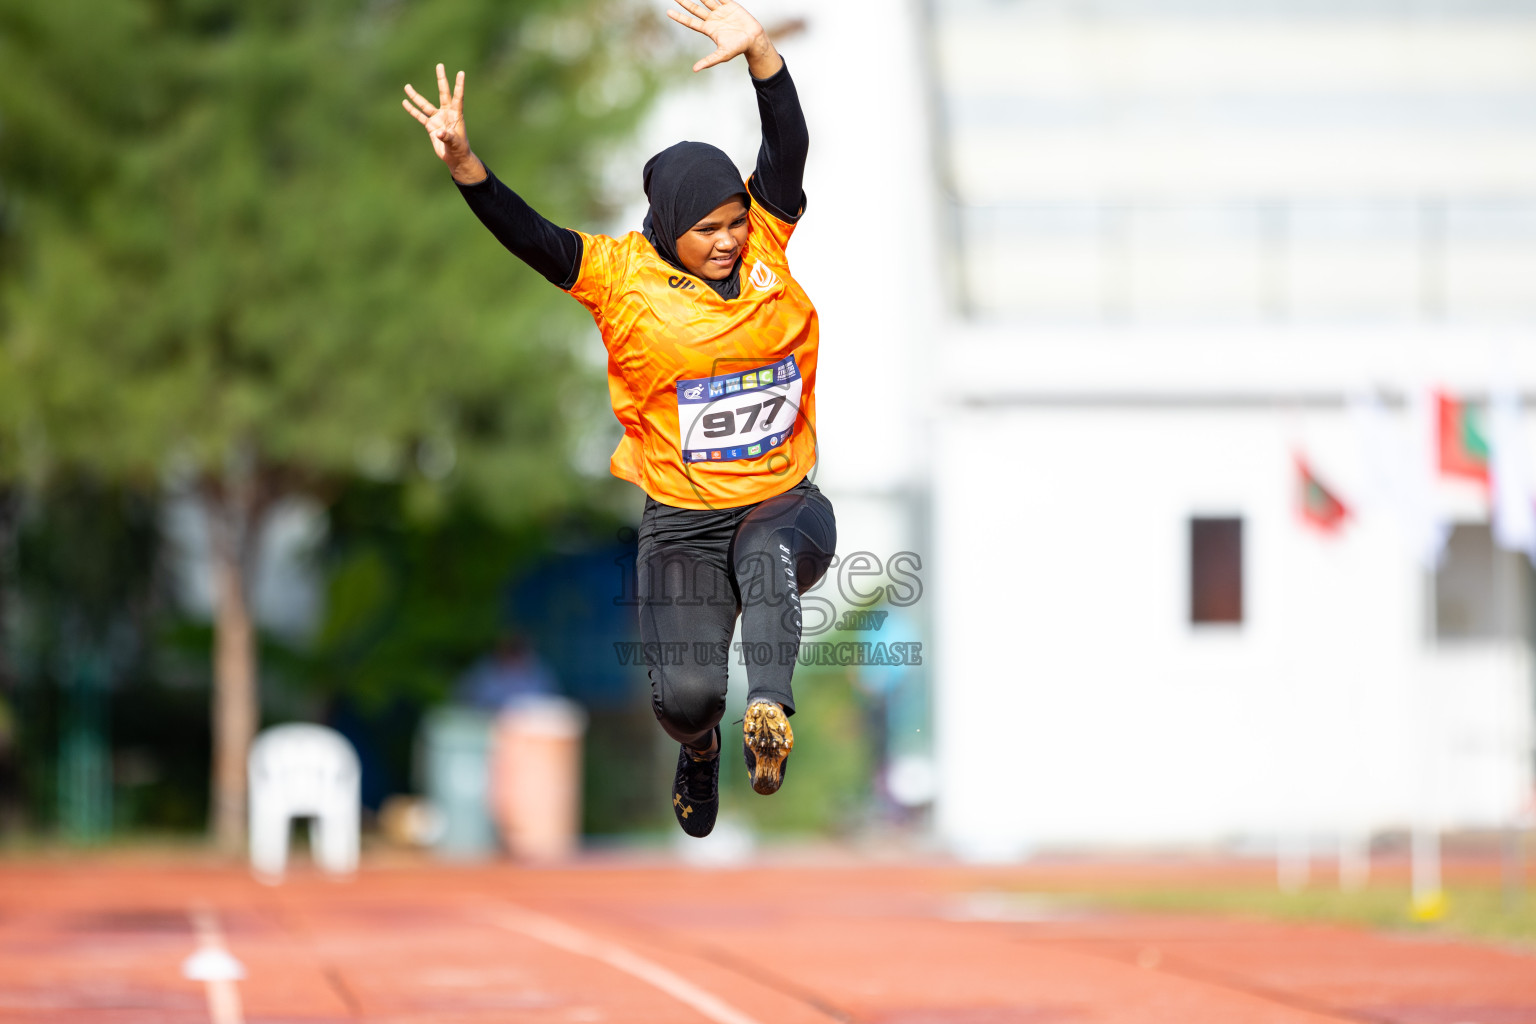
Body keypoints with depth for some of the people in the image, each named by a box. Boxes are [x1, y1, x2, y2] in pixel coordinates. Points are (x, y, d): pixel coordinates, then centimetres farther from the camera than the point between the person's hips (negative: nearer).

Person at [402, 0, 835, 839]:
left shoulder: (764, 241, -1)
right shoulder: (623, 275, -7)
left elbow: (787, 149, -13)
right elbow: (528, 236, -16)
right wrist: (464, 164, -33)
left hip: (782, 500, 1)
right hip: (681, 519, -1)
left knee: (772, 554, -37)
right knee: (686, 693, -10)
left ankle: (770, 714, -44)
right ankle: (699, 748, 26)